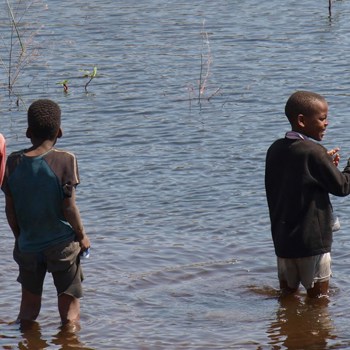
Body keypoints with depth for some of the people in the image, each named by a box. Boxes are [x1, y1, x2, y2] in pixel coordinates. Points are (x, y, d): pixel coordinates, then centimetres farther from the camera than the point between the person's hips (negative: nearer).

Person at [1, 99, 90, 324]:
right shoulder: (65, 160, -15)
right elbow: (69, 207, -13)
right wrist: (82, 236, 2)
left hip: (28, 245, 3)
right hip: (62, 244, -3)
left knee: (28, 307, 16)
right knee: (70, 308, 8)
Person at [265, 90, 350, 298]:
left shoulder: (275, 150, 6)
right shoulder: (313, 152, -16)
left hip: (282, 239, 7)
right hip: (312, 240, -7)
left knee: (287, 293, 14)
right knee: (318, 296, 1)